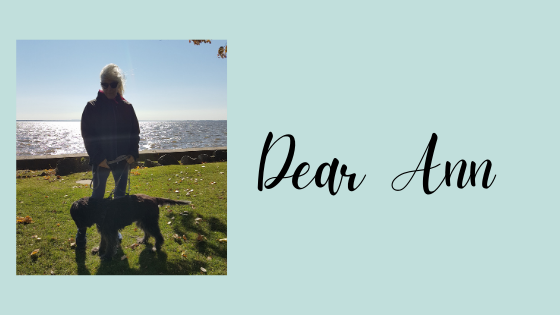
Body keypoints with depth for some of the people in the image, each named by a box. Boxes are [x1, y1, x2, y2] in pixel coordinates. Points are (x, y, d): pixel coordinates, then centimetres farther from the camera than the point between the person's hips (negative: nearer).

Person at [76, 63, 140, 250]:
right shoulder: (92, 107, -4)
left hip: (123, 160, 3)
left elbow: (135, 132, 6)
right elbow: (87, 134, -6)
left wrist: (133, 154, -6)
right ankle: (82, 232, 16)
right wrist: (98, 158, -13)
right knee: (97, 196, 2)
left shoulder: (127, 107, 4)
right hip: (101, 161, -3)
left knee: (120, 195, 12)